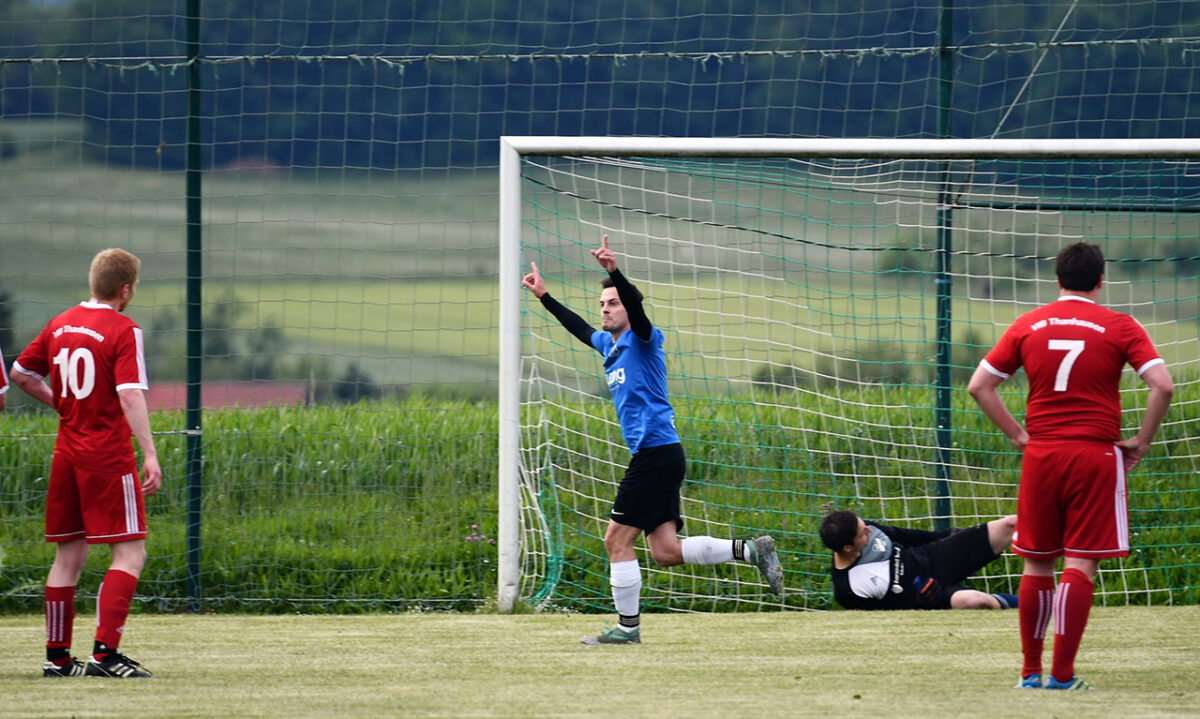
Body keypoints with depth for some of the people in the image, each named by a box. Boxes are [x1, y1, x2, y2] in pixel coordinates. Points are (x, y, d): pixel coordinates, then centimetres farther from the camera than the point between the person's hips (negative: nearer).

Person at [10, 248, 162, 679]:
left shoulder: (60, 325, 9)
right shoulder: (124, 331, -11)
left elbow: (20, 374, 17)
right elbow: (130, 396, -20)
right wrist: (149, 454, -23)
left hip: (67, 452, 7)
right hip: (108, 457, -7)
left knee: (69, 554, 14)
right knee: (131, 552, -4)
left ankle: (57, 656, 16)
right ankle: (105, 652, -15)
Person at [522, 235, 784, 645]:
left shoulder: (642, 341, -6)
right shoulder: (609, 345, 18)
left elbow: (637, 309, -27)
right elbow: (580, 329, 37)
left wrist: (614, 273, -41)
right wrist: (544, 296, 41)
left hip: (657, 453, -9)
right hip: (655, 457, 9)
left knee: (617, 539, -6)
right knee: (665, 551, 3)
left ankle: (627, 627, -1)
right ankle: (751, 551, 5)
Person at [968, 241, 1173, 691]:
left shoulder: (1028, 326, 7)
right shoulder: (1119, 328, -1)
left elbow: (979, 386, 7)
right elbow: (1162, 385, -10)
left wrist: (1017, 435, 11)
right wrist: (1141, 442, 0)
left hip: (1040, 455, 3)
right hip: (1096, 455, -3)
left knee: (1036, 565, 12)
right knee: (1080, 565, -2)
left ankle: (1031, 672, 15)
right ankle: (1062, 675, -8)